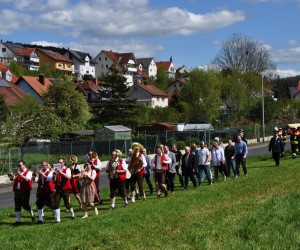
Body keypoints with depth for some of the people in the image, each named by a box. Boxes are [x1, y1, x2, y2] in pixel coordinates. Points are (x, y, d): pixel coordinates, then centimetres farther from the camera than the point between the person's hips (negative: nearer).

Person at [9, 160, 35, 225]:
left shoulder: (28, 172, -4)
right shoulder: (18, 172, 17)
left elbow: (27, 179, -21)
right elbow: (12, 179, 13)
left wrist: (20, 175, -29)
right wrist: (12, 177, -10)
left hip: (25, 191, -6)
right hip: (17, 191, 6)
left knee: (25, 205, -4)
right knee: (17, 206, 5)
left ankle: (32, 215, 23)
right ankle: (18, 220, 11)